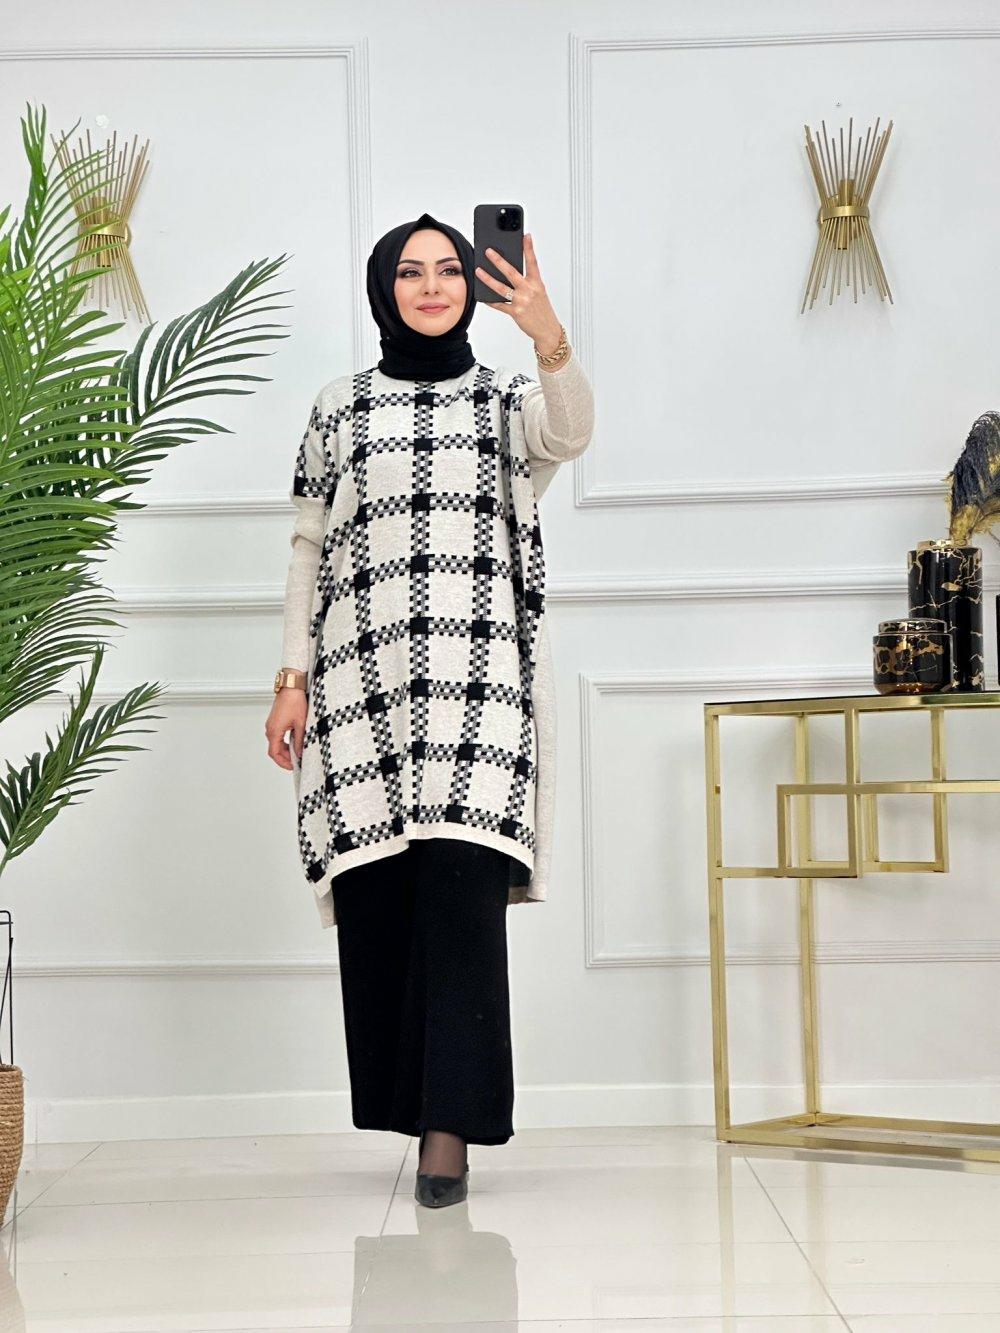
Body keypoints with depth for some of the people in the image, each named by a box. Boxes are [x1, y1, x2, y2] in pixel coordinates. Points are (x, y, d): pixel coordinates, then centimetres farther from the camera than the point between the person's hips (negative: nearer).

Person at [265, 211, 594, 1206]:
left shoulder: (511, 399, 13)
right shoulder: (339, 408, 16)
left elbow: (571, 431, -12)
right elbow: (309, 548, 15)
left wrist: (549, 337, -31)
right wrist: (291, 678, 6)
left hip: (482, 679, -1)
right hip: (363, 677, 2)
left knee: (464, 886, -12)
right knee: (376, 894, -2)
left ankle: (451, 1125, -7)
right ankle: (407, 1103, 11)